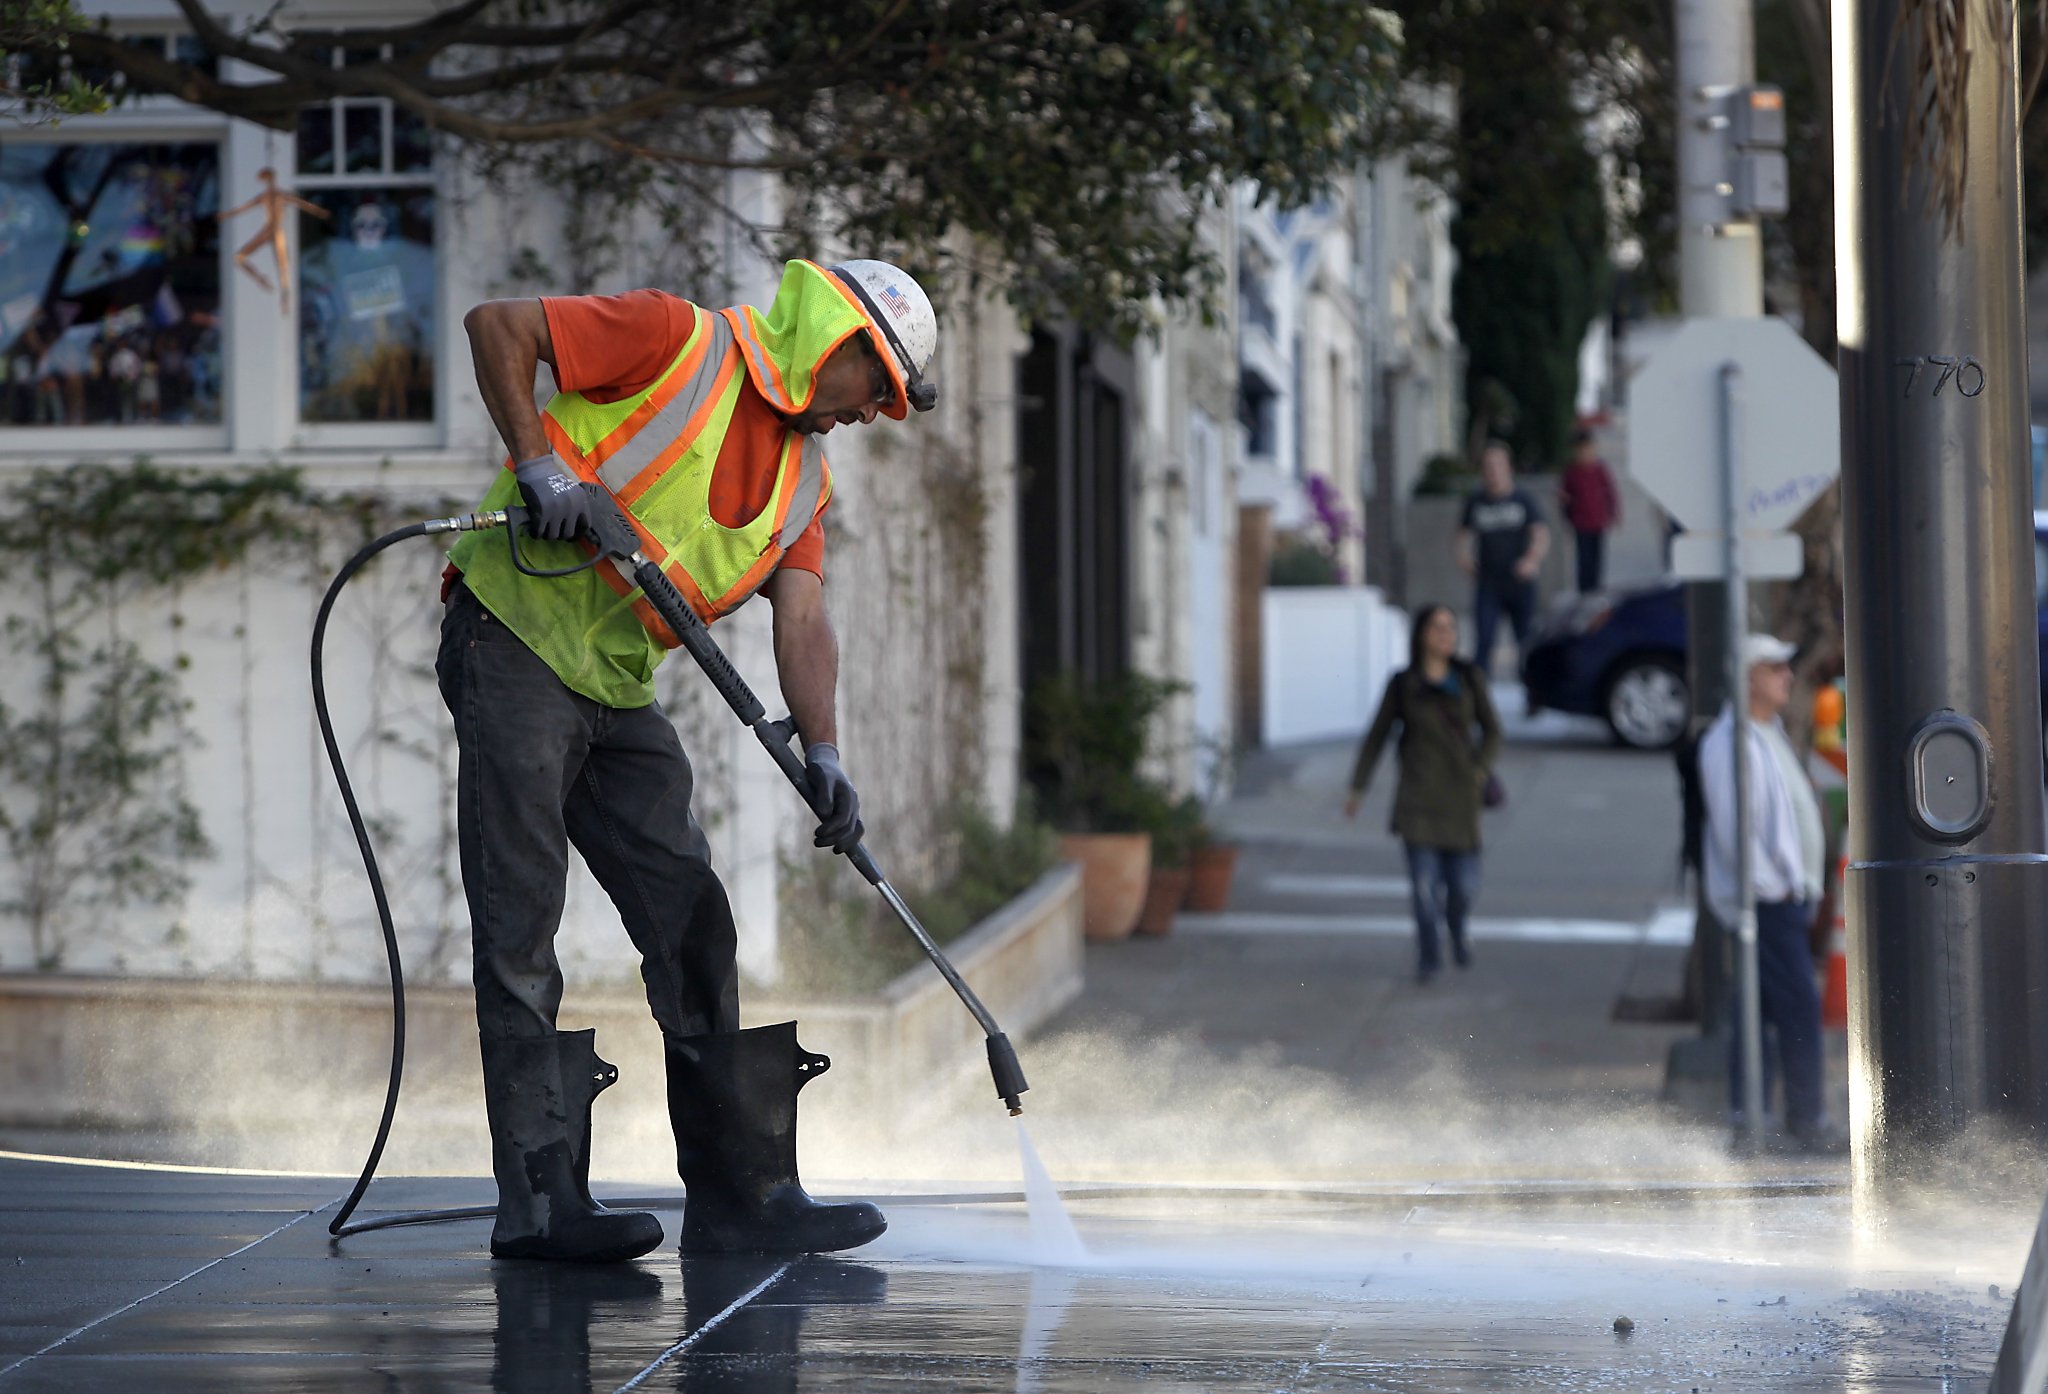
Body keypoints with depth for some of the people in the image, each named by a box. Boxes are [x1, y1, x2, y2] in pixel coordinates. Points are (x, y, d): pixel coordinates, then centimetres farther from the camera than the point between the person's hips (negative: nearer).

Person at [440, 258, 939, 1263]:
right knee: (522, 931, -8)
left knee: (693, 925, 5)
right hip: (515, 642, -8)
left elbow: (802, 616, 0)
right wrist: (537, 461, -21)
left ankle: (740, 1194, 9)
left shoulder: (803, 477, 13)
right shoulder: (682, 343, -7)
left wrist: (821, 753, -16)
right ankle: (540, 1202, -7)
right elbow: (498, 325, -10)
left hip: (618, 692, 8)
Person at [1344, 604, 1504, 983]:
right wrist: (1357, 788, 4)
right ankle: (1429, 955, 12)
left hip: (1459, 794, 1)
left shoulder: (1470, 678, 4)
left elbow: (1492, 731, 8)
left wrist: (1481, 768, -9)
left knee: (1464, 885, -1)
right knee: (1424, 881, -9)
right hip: (1417, 795, -1)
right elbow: (1376, 736, 8)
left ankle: (1457, 928, 34)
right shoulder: (1402, 684, 2)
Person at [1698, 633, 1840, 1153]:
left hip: (1787, 893, 10)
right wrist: (1769, 887, -19)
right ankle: (1805, 1120, -8)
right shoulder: (1732, 742, -15)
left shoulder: (1770, 735, 18)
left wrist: (1803, 888, 20)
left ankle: (1747, 1116, 14)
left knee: (1760, 1008, 11)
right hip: (1764, 897, -10)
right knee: (1799, 1007, -11)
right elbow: (1732, 825, -21)